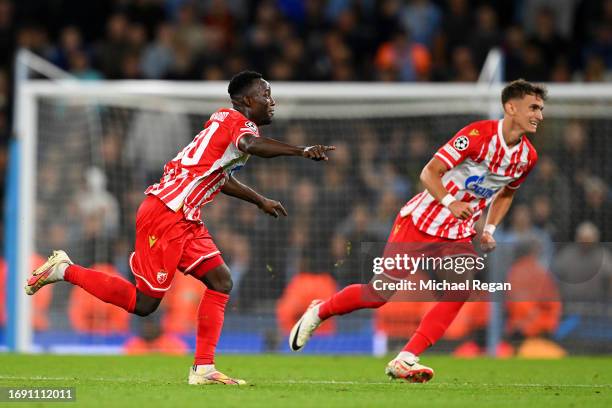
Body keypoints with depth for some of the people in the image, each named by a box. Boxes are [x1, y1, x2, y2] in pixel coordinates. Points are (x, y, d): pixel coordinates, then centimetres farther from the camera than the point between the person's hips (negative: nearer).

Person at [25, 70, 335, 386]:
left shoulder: (230, 123, 19)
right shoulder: (235, 121, -10)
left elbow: (219, 178, 36)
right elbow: (252, 144, -36)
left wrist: (260, 201, 43)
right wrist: (301, 151, -39)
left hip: (184, 221, 10)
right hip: (165, 214, -10)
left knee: (221, 281, 2)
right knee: (144, 303, -6)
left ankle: (203, 369, 2)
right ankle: (64, 270, 8)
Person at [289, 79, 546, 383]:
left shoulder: (527, 157, 2)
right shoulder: (479, 135, -19)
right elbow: (430, 172, -16)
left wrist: (489, 229, 8)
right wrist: (448, 202, -32)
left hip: (458, 234, 5)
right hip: (421, 221, -5)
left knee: (460, 289, -22)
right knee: (382, 292, -5)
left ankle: (404, 360, -21)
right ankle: (319, 312, 24)